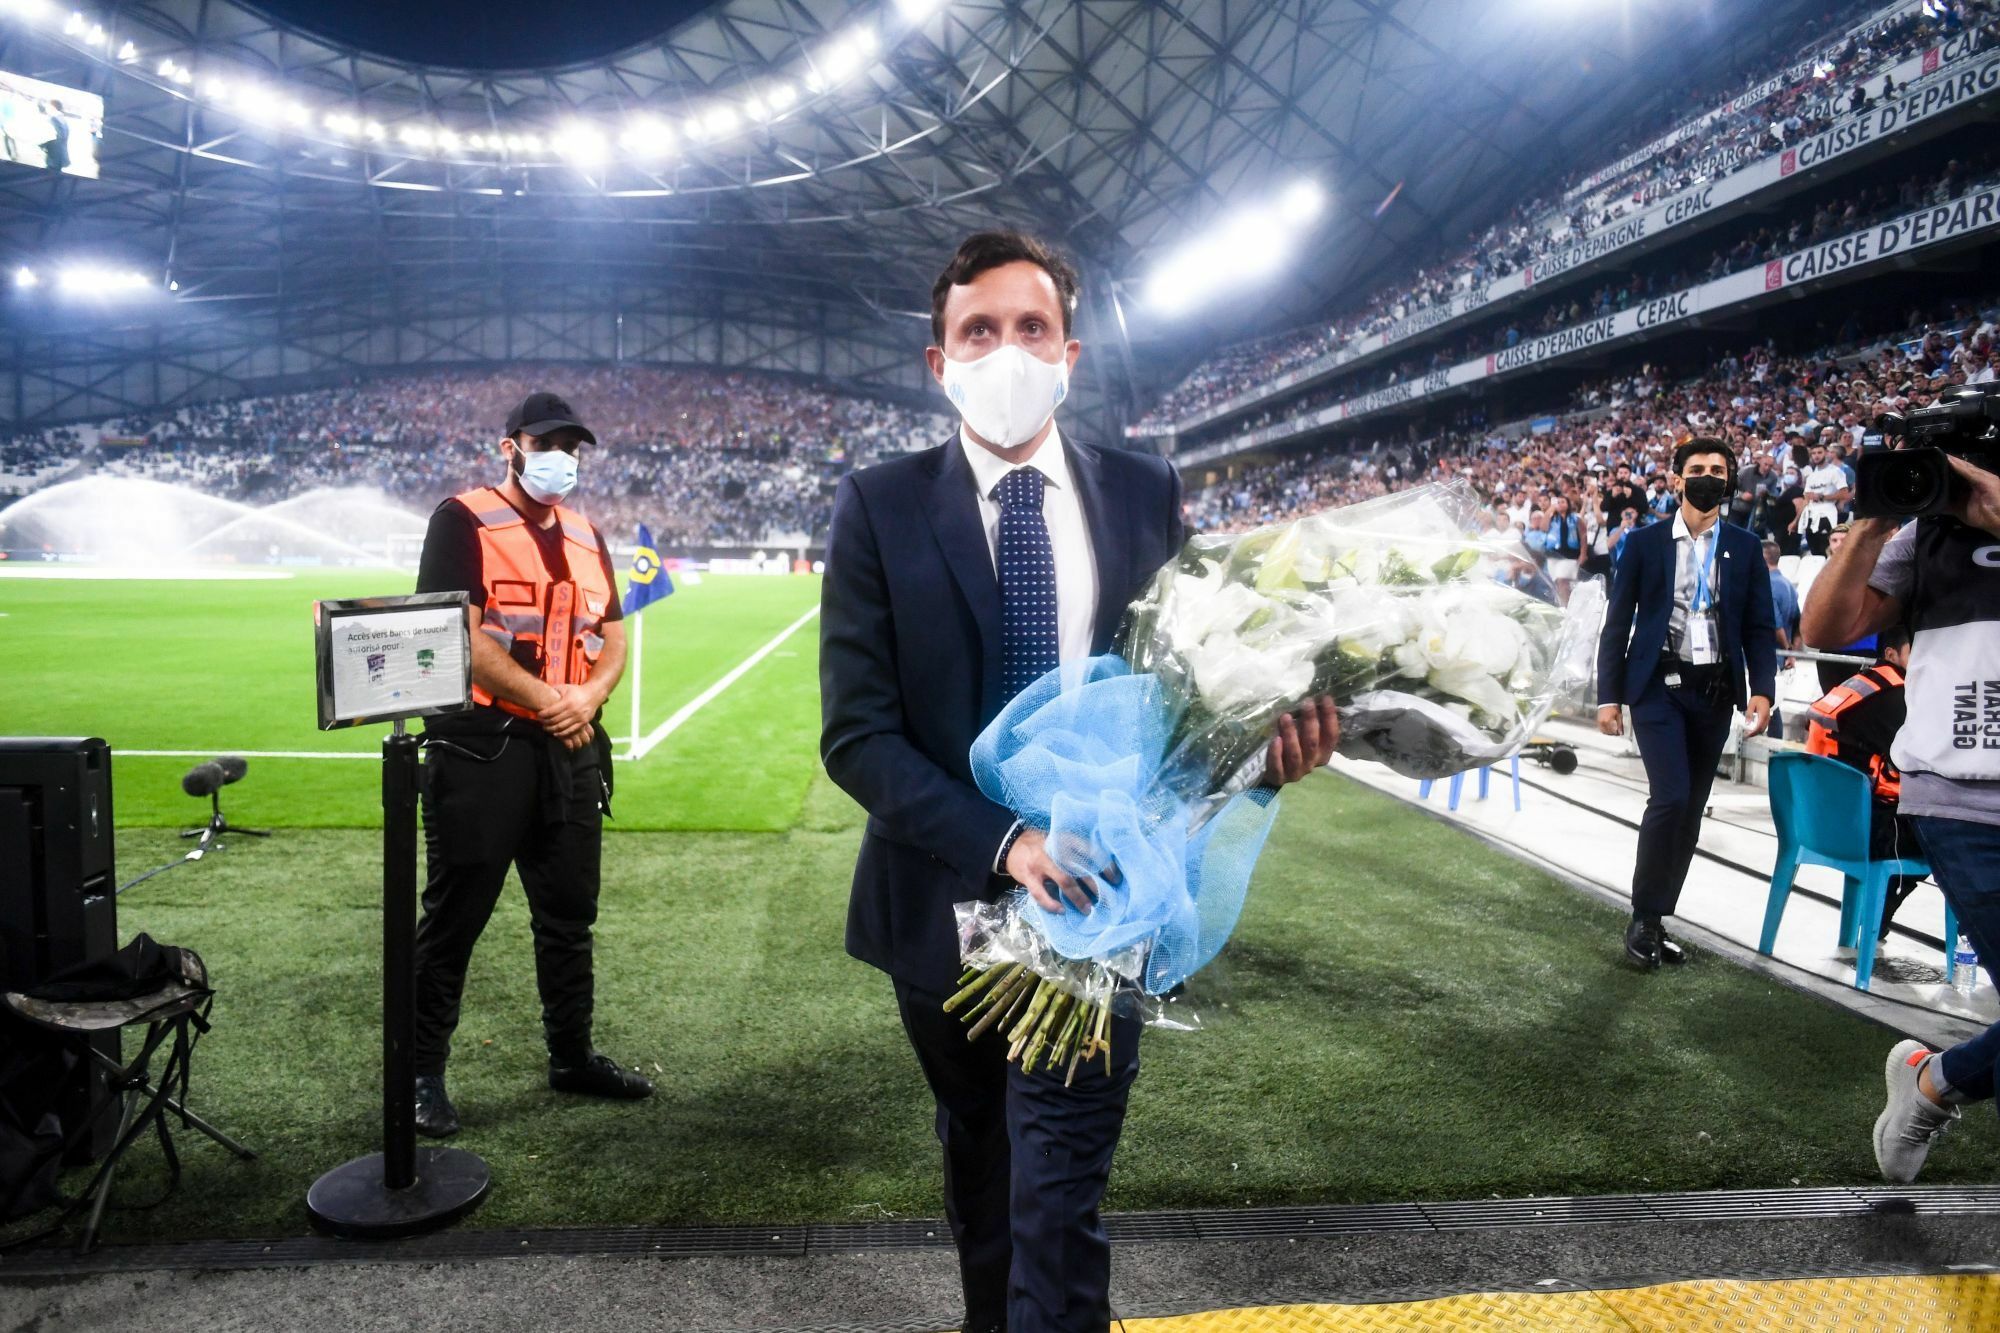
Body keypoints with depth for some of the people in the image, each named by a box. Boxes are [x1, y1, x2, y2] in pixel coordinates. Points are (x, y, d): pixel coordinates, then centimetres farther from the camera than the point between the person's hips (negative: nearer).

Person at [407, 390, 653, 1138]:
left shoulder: (585, 537, 15)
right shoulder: (465, 521, -6)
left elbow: (612, 639, 13)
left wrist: (589, 697, -8)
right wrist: (548, 699, -17)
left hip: (570, 750, 7)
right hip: (480, 748, -6)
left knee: (570, 914, 15)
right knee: (454, 916, 3)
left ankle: (572, 1057, 30)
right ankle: (422, 1073, 17)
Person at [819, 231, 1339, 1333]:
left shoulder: (1146, 494, -2)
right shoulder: (878, 509, -7)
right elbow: (857, 735, -12)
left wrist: (1260, 729, -21)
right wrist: (1002, 842, -26)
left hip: (1096, 897, -1)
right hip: (946, 899, 1)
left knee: (1059, 1194, -2)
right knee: (977, 1157, 24)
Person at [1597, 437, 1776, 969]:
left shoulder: (1744, 547, 9)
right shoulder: (1644, 542, 2)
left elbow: (1760, 626, 7)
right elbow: (1617, 624, 2)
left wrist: (1762, 690, -7)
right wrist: (1608, 697, -4)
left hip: (1714, 692, 3)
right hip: (1658, 687, -3)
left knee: (1690, 810, 6)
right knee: (1670, 796, -17)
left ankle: (1656, 920, 17)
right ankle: (1643, 917, -2)